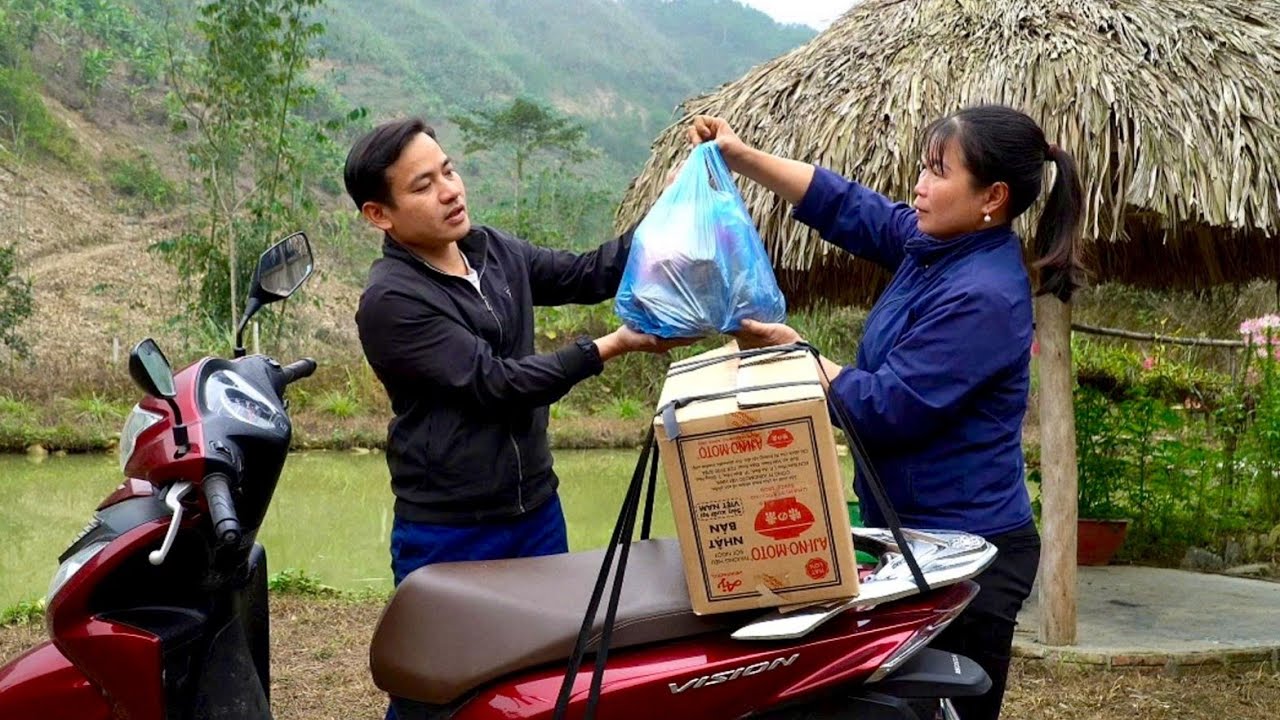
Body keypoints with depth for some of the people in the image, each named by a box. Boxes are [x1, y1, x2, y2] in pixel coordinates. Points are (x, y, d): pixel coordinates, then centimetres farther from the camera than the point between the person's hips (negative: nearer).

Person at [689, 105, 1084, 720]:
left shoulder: (982, 297, -23)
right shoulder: (932, 243, 4)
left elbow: (884, 408, -22)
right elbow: (846, 207, 15)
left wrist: (794, 351, -10)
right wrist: (742, 157, 8)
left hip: (966, 553, -10)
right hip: (913, 533, 10)